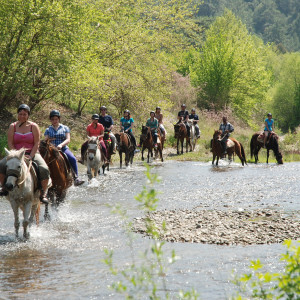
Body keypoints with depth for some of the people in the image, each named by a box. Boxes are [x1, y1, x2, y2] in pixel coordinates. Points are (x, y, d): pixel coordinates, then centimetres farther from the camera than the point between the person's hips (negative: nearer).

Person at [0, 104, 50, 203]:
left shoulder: (33, 126, 2)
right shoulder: (13, 126, 5)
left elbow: (36, 143, -3)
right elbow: (10, 143, 0)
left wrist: (30, 156, -16)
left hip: (32, 153, -1)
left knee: (44, 169, -29)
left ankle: (43, 194, -19)